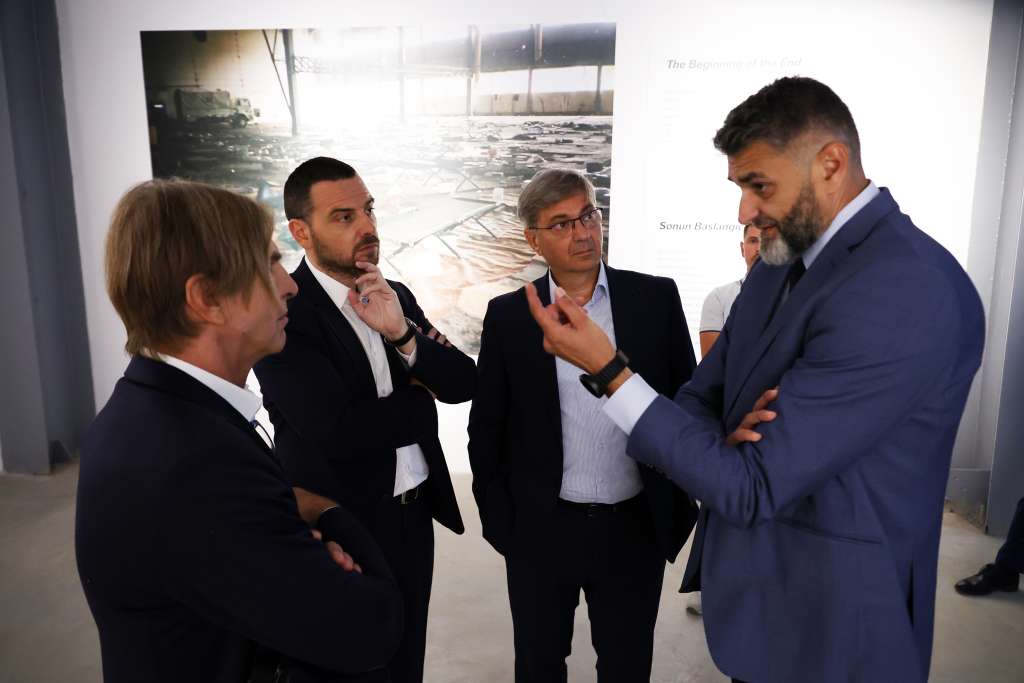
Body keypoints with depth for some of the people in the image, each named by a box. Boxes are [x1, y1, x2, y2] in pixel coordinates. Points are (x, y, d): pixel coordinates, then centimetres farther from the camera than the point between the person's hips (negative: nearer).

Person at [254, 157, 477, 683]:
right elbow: (341, 433, -28)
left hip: (415, 514, 6)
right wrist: (418, 400, -11)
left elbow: (464, 382, -3)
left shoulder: (396, 297, 3)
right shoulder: (283, 313, -19)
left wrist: (403, 332, -20)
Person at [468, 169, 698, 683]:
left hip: (637, 528, 0)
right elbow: (486, 429, 2)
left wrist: (679, 510, 2)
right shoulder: (508, 316, -3)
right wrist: (500, 522, 1)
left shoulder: (656, 298, -4)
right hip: (539, 530, 0)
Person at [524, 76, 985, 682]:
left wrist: (608, 369, -23)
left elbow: (751, 489, -26)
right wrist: (733, 438, -18)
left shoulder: (907, 291, -26)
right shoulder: (781, 263, 2)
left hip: (825, 624, -7)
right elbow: (700, 398, 5)